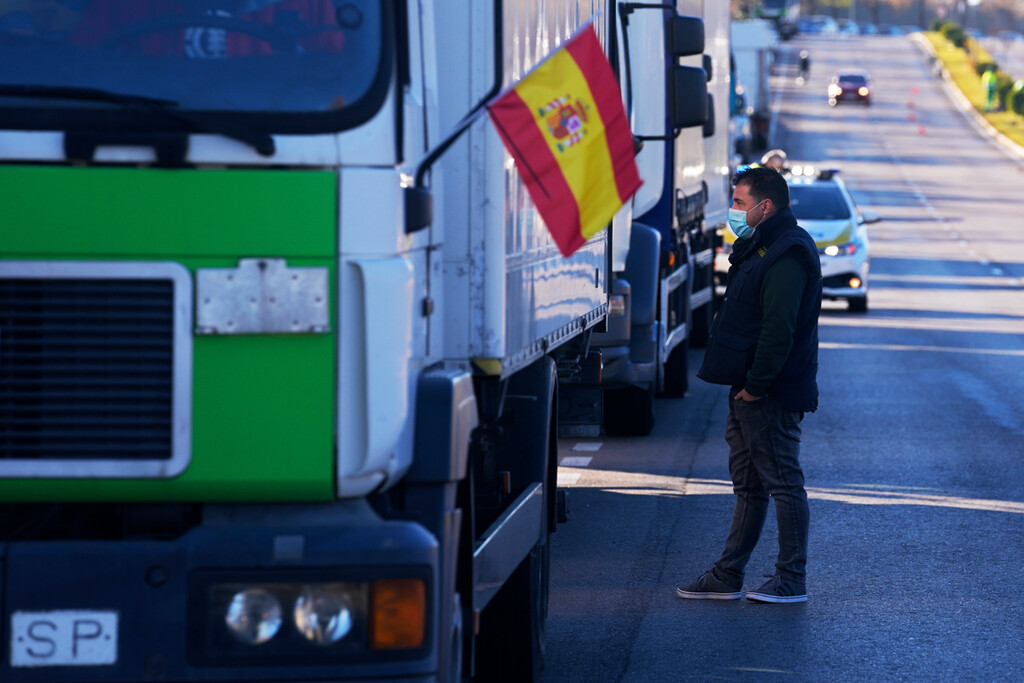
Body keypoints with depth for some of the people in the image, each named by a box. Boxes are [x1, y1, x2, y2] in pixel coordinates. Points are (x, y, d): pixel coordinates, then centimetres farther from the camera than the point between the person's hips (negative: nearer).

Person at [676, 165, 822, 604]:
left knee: (783, 483, -4)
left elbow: (779, 329, -24)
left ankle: (792, 580, 1)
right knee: (748, 485, 14)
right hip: (748, 390, 11)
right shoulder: (760, 248, 18)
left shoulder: (787, 255, -17)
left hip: (771, 395, -11)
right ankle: (727, 577, 18)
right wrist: (743, 386, 16)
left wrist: (756, 385, -21)